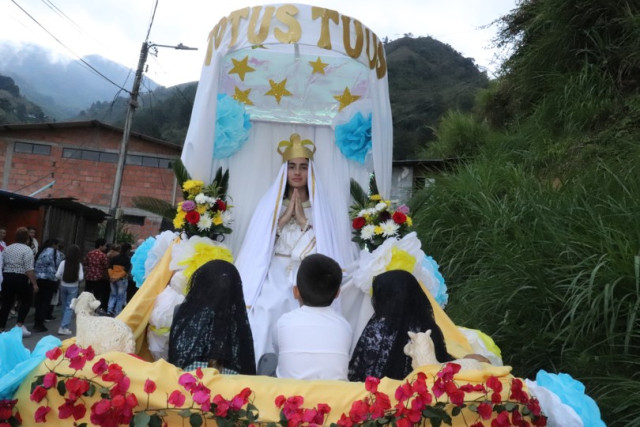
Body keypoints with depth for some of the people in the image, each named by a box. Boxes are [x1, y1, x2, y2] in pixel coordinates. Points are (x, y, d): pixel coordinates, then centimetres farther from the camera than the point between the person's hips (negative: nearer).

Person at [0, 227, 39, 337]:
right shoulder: (27, 250, -9)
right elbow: (29, 269, -16)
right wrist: (34, 284, -14)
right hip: (20, 279, -6)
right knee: (26, 301, 11)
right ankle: (19, 325, 3)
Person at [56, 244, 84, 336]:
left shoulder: (64, 262, -8)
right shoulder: (79, 264, -10)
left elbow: (57, 275, -11)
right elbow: (81, 278, -13)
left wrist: (62, 279, 8)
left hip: (63, 286, 2)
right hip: (73, 287, -2)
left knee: (64, 306, 16)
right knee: (69, 307, 3)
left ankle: (66, 326, 24)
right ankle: (64, 327, -5)